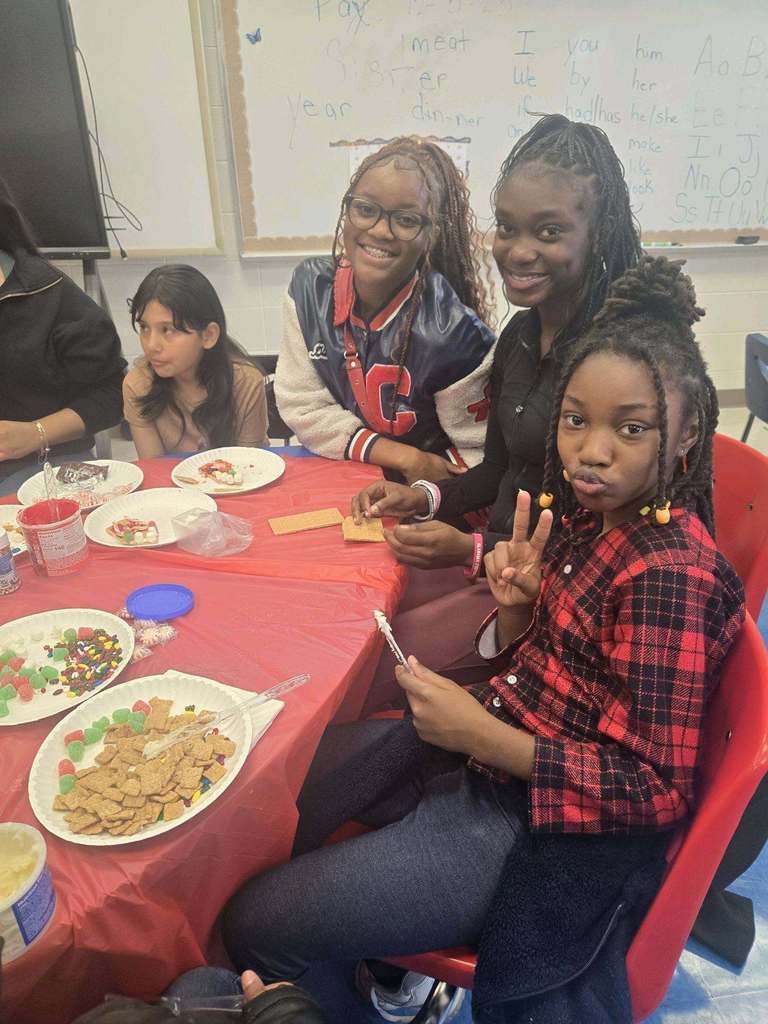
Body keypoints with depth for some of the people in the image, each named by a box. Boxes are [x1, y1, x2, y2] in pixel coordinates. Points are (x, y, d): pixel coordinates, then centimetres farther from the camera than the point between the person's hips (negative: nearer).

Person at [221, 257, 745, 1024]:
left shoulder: (669, 573, -25)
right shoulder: (593, 511, -1)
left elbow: (658, 788, -22)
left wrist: (483, 736, -25)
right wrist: (515, 604, -14)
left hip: (539, 826, -8)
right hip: (487, 752, 8)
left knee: (252, 926, -4)